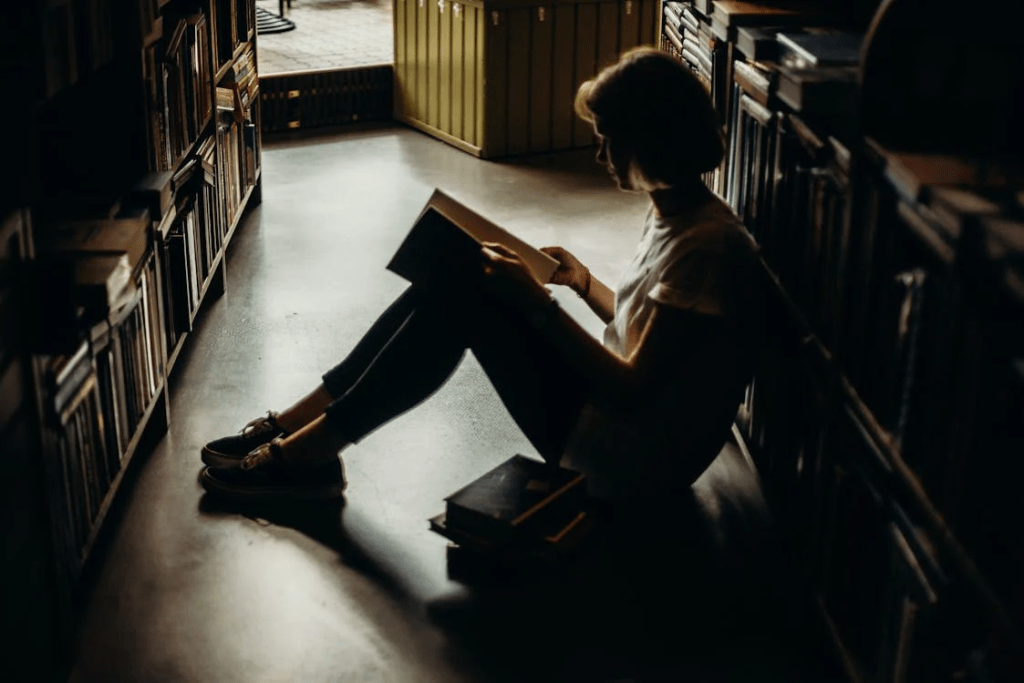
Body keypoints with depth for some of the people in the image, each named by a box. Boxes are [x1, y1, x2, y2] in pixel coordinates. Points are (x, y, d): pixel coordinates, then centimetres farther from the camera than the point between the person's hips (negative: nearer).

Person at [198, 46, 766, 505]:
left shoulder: (707, 244, -22)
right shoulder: (671, 214, 8)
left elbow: (632, 390, -24)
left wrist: (538, 305, -22)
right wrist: (582, 281, 14)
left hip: (631, 461, -9)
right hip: (612, 411, 9)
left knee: (463, 297, -17)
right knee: (453, 281, -1)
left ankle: (305, 451, -9)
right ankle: (293, 425, 1)